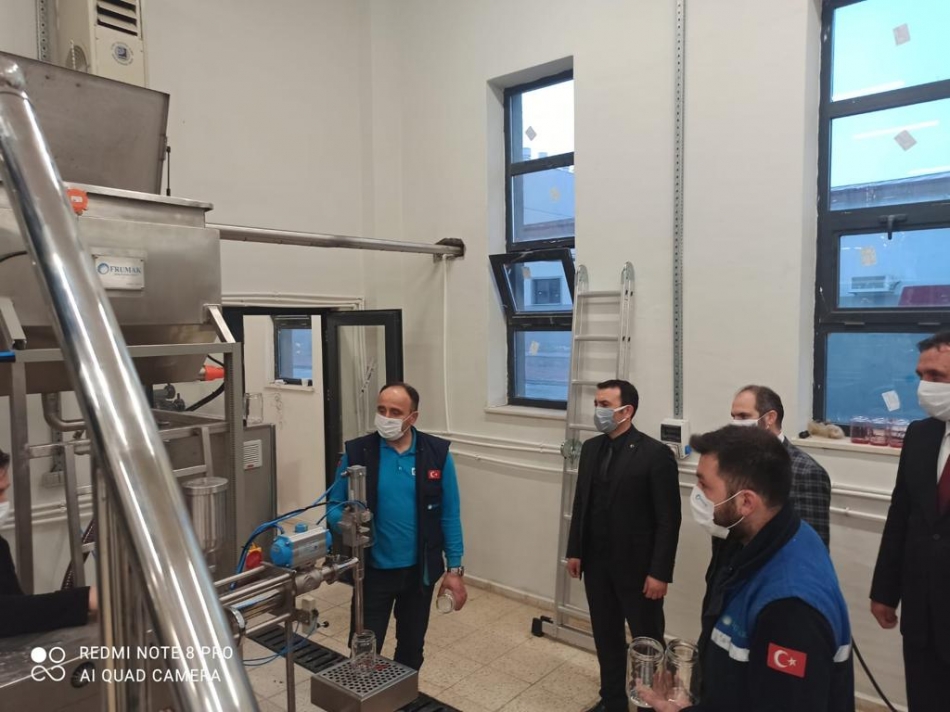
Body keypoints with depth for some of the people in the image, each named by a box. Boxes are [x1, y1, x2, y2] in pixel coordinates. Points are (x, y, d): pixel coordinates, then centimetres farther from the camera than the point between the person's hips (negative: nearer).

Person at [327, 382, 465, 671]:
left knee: (412, 648, 20)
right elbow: (335, 506, -2)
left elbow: (449, 514, -4)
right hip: (373, 570, -1)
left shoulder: (437, 453, -9)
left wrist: (454, 568, -5)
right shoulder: (357, 452, -9)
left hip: (419, 570, 1)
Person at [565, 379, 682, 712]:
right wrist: (575, 550, 9)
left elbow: (669, 520, -14)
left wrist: (659, 572, -15)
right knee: (606, 637, 18)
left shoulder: (656, 454, -15)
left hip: (637, 567, -5)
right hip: (597, 563, 6)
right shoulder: (591, 448, 4)